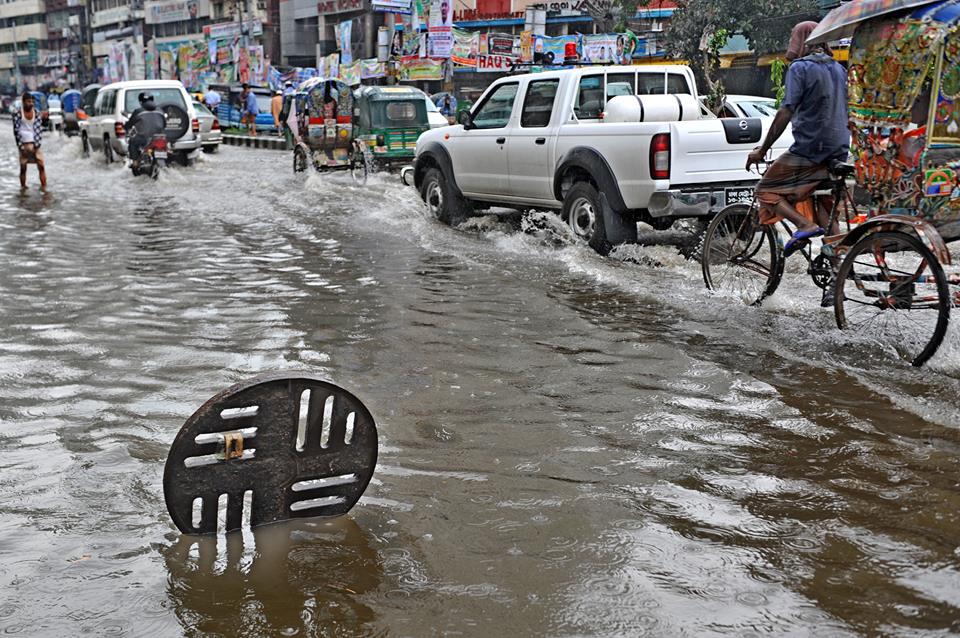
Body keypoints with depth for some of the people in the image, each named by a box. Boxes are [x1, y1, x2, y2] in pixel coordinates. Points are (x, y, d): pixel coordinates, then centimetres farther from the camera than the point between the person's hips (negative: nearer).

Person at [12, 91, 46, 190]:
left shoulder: (35, 112, 3)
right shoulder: (17, 113, -5)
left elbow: (39, 128, 3)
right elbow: (16, 130, -6)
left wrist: (36, 144, -6)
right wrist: (20, 146, -10)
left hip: (35, 143, 2)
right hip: (24, 143, -2)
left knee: (41, 166, -6)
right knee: (23, 167, 4)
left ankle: (44, 186, -4)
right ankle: (23, 186, 15)